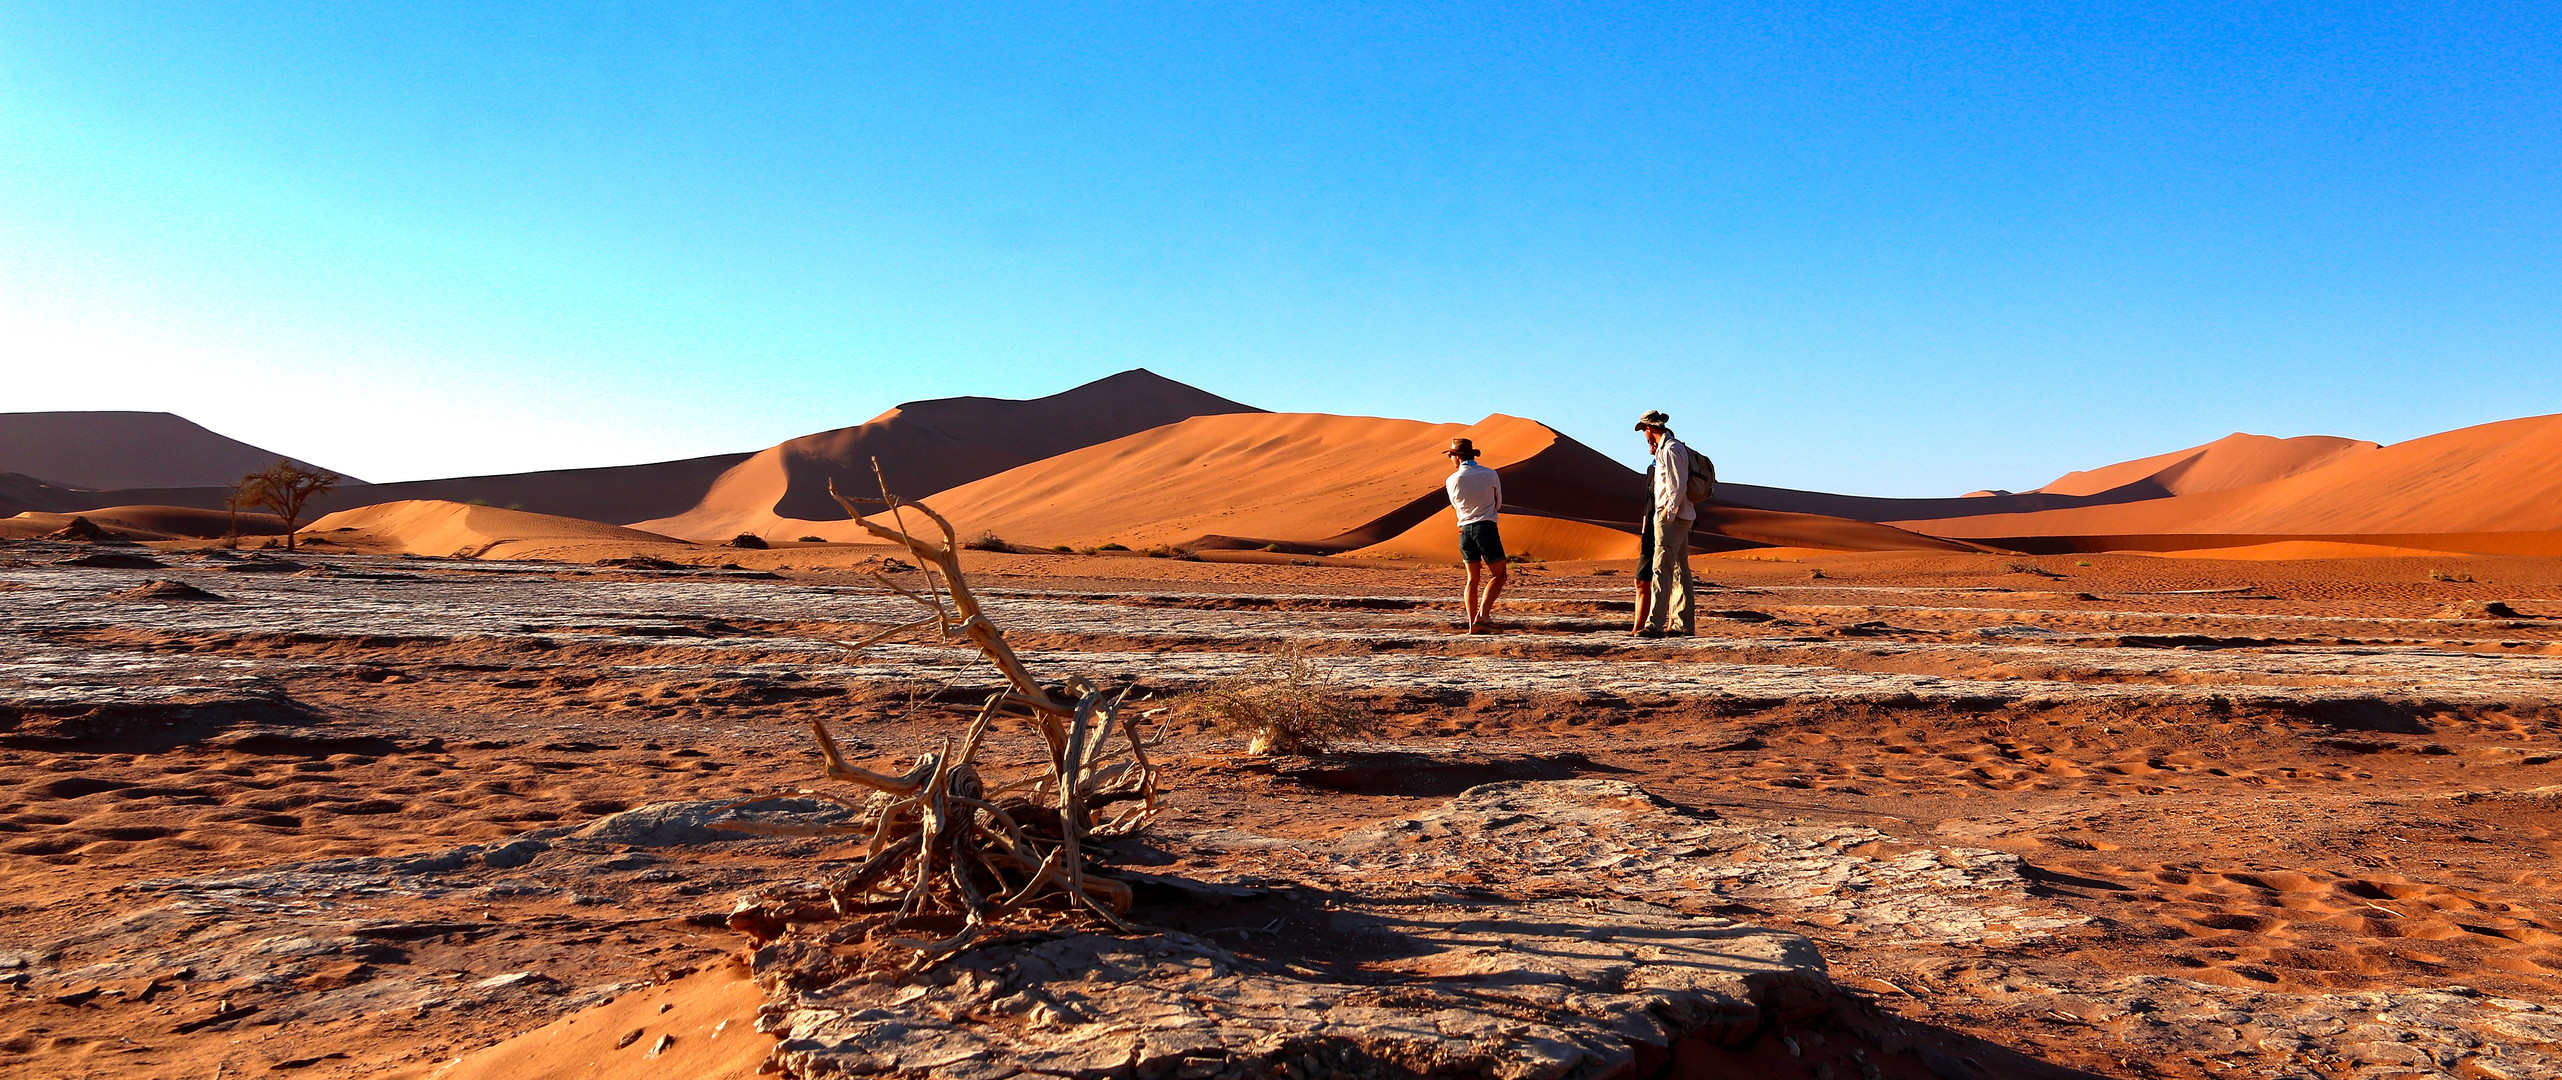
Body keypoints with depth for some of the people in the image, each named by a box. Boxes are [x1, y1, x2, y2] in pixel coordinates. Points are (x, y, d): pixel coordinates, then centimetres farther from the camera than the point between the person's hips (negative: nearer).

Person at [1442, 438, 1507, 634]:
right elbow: (1498, 505, 12)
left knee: (1473, 579, 12)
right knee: (1499, 575, 7)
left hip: (1465, 531, 3)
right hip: (1486, 528, -3)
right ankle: (1482, 615, -8)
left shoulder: (1452, 481, 2)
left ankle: (1472, 624, 6)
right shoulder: (1491, 474, -1)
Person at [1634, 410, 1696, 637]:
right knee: (1680, 569, 12)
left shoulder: (1670, 449, -14)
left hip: (1671, 518, -11)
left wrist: (1668, 514, -17)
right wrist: (1655, 452, 20)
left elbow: (1678, 487, -20)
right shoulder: (1671, 448, 17)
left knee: (1661, 569, -14)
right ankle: (1684, 624, 16)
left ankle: (1654, 624, -18)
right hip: (1682, 516, 11)